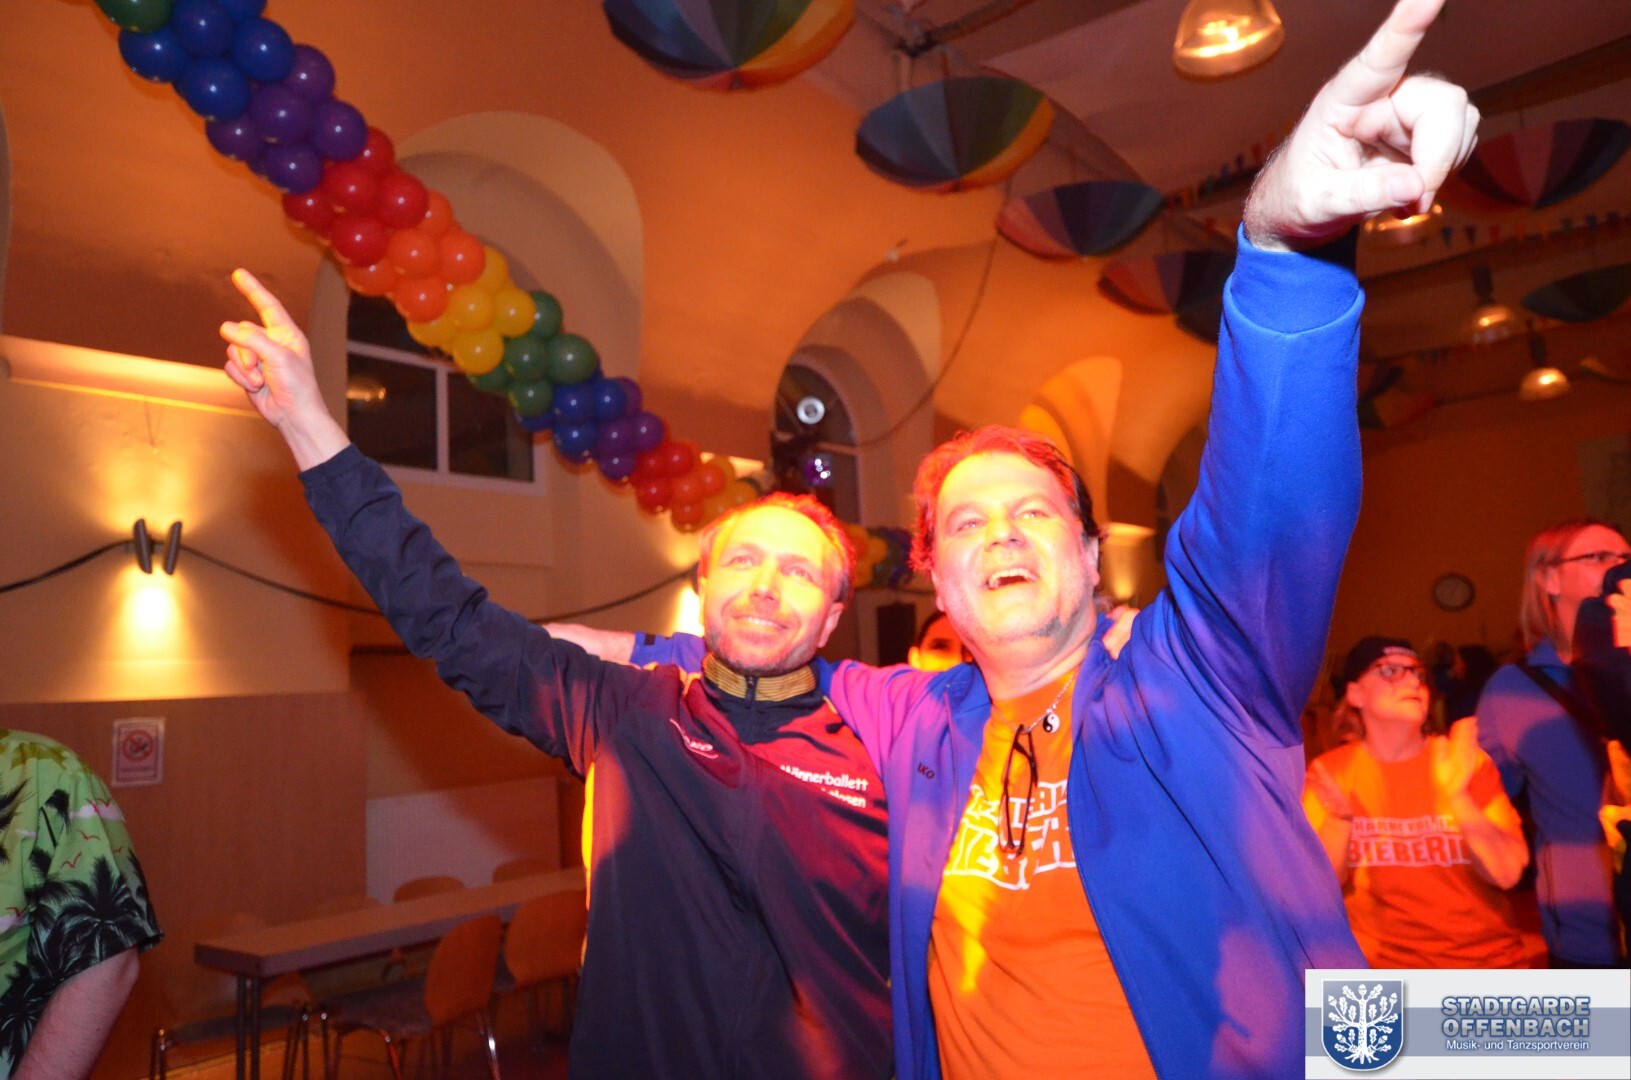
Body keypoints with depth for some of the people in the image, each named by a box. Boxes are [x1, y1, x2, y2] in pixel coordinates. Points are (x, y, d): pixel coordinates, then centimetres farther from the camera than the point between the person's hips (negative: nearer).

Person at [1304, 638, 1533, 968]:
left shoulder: (1469, 762, -1)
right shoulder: (1331, 771, -3)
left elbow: (1507, 873, -9)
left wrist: (1458, 798, -23)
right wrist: (1339, 819, -21)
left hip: (1491, 962, 3)